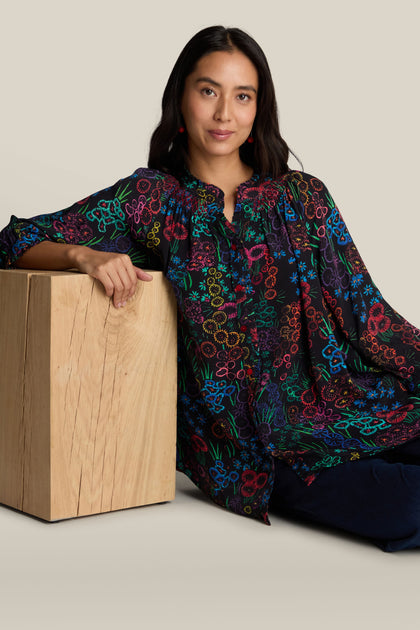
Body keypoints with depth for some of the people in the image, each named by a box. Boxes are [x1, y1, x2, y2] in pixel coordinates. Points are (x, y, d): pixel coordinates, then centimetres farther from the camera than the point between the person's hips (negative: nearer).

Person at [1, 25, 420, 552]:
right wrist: (85, 254, -16)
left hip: (339, 398, 3)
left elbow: (363, 309, 10)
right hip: (242, 438, -3)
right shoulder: (152, 198, 5)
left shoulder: (302, 196, 10)